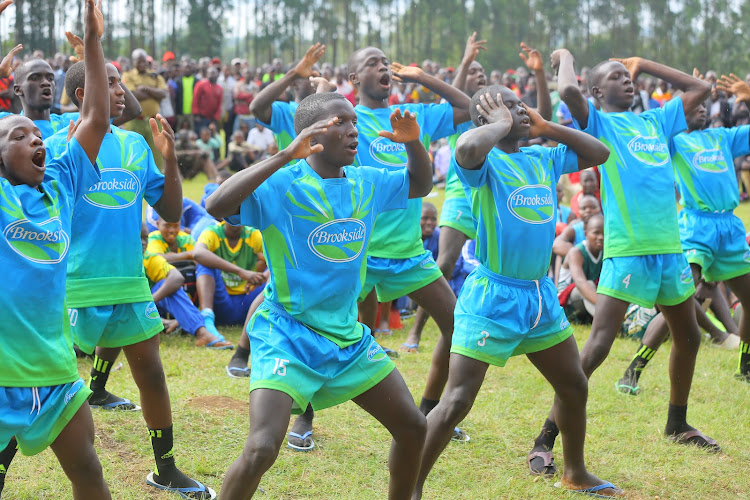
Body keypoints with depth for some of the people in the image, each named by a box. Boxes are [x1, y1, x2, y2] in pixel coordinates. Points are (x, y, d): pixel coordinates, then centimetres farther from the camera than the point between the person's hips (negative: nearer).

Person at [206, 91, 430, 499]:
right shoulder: (283, 185, -15)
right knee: (261, 450, -22)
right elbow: (215, 206, -31)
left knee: (412, 428, 12)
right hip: (287, 337, -7)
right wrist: (285, 156, -35)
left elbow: (420, 185, 22)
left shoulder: (366, 183, 4)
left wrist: (412, 142, 0)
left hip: (348, 337, 7)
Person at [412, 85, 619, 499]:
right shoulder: (486, 160, -12)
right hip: (493, 297, -8)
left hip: (541, 295, 8)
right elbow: (466, 147, -36)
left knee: (574, 387, 20)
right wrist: (502, 125, -16)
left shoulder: (544, 159, 9)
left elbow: (599, 154, 19)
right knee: (457, 402, -10)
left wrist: (545, 128, 8)